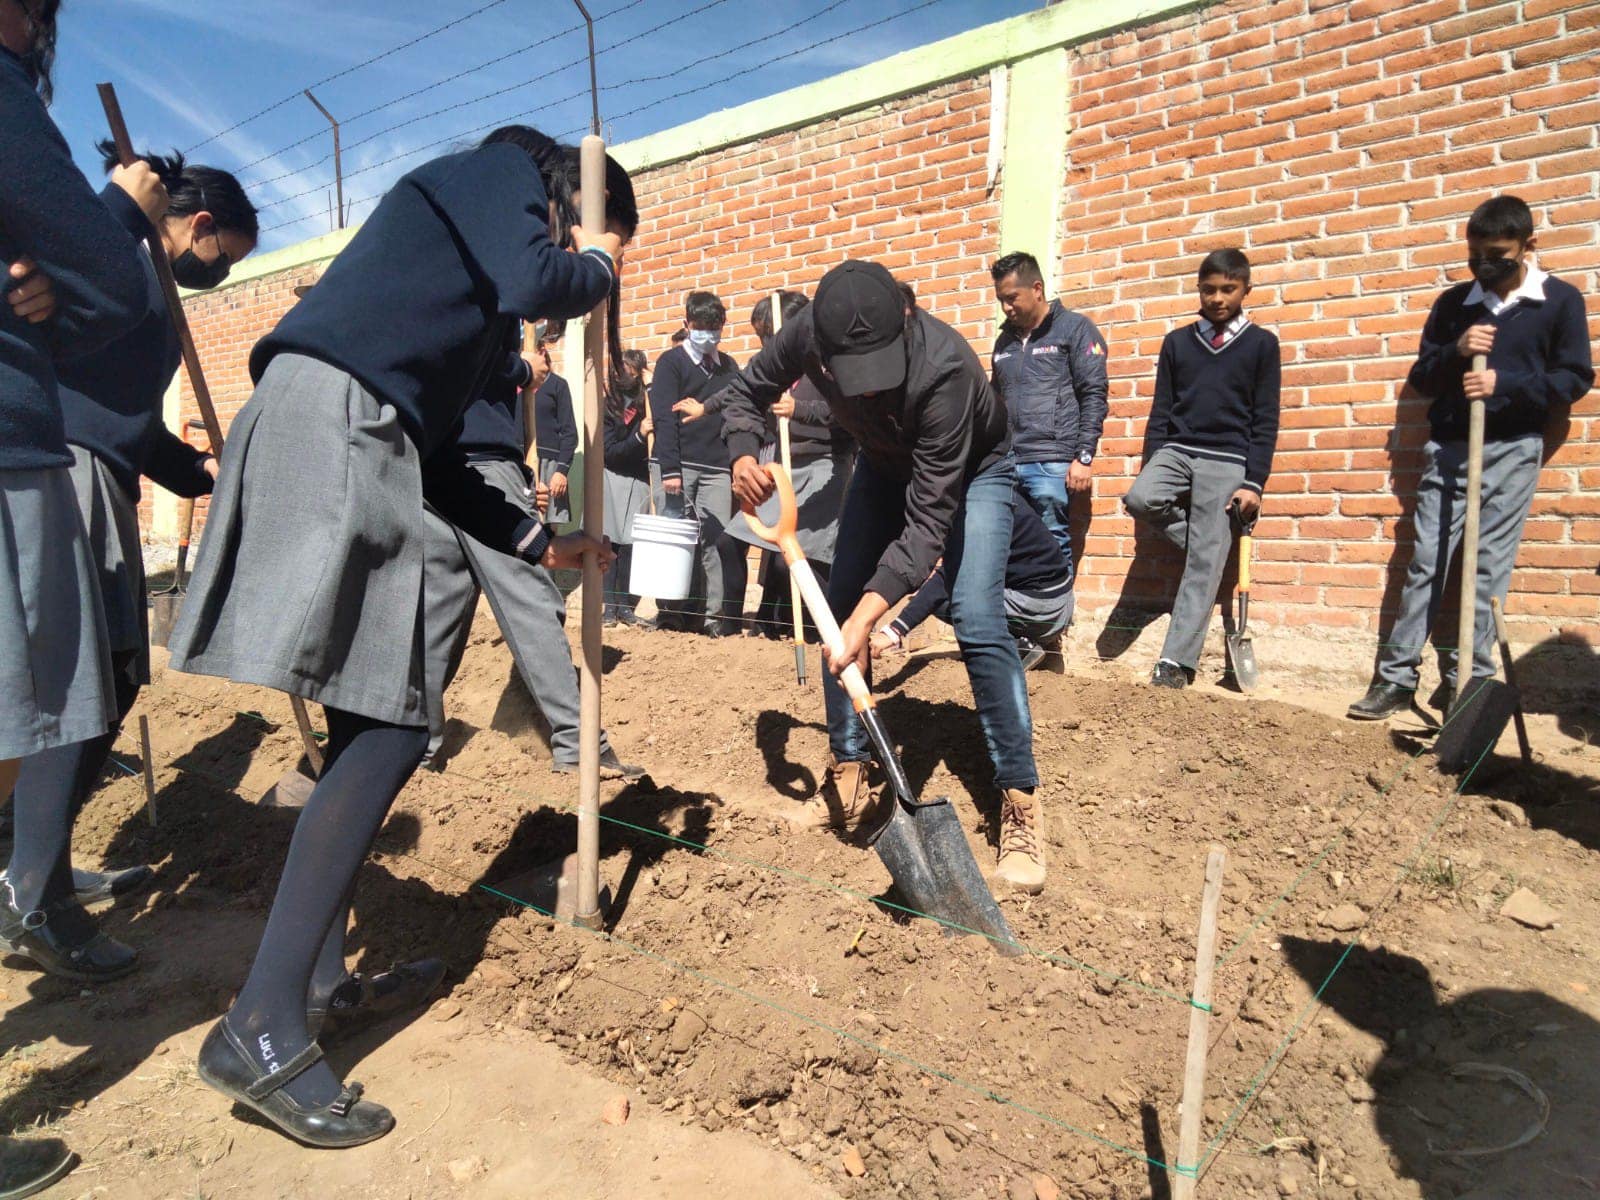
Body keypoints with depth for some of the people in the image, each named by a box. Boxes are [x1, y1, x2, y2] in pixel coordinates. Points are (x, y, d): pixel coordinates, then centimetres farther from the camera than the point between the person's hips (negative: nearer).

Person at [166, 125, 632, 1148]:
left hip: (371, 446, 10)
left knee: (372, 726, 9)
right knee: (390, 731, -14)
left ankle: (319, 983, 19)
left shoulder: (476, 296, 31)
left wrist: (538, 542, 27)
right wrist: (598, 270, 10)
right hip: (332, 418, -10)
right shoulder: (498, 171, 10)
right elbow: (534, 282, -13)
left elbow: (438, 458, 27)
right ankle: (263, 1030, -10)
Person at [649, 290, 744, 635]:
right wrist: (670, 470, -14)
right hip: (680, 465, -3)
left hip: (718, 469, 3)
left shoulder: (729, 367, 17)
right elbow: (663, 419, -5)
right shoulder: (671, 363, 4)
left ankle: (719, 619, 0)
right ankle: (673, 616, 6)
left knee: (719, 541, -4)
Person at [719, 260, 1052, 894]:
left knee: (977, 621, -22)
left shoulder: (944, 366, -42)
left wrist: (870, 612, -47)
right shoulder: (807, 334, -28)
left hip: (972, 470, -5)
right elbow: (745, 393, -8)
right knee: (840, 606, -3)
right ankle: (851, 778, 9)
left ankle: (1021, 801, -12)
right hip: (884, 465, 5)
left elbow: (929, 516, -39)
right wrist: (743, 456, -29)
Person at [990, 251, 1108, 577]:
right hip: (1005, 462, 5)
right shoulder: (1005, 339, 21)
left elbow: (1094, 397, -3)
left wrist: (1084, 457, -11)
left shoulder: (1075, 328, 4)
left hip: (1052, 463, -5)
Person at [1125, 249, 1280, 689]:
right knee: (1139, 498, -30)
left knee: (1203, 564, -10)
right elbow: (1161, 411, 11)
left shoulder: (1261, 344, 5)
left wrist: (1254, 482, -8)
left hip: (1226, 461, -3)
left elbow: (1266, 421, 1)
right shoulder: (1177, 341, 12)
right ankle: (1210, 540, 0)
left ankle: (1176, 661, -6)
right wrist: (1152, 467, 2)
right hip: (1176, 449, 3)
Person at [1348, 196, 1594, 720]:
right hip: (1447, 447, 2)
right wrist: (1455, 352, -9)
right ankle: (1396, 676, -1)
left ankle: (1467, 678, 3)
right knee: (1425, 561, -2)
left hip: (1513, 450, -2)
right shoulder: (1453, 302, 10)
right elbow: (1420, 377, 11)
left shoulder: (1561, 300, 3)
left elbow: (1576, 379, 0)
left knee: (1490, 566, -3)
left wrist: (1504, 383, -15)